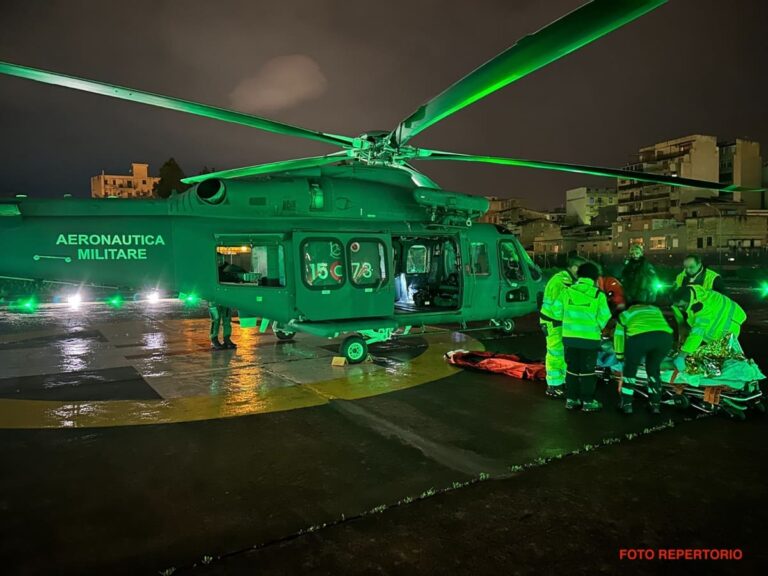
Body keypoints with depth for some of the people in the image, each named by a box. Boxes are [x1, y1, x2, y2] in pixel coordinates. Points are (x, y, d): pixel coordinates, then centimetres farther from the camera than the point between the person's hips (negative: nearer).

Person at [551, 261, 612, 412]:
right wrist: (598, 327, 14)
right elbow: (604, 317, -7)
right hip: (590, 338, -2)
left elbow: (557, 312, 0)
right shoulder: (598, 295, -7)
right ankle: (588, 401, 14)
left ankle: (571, 399, 19)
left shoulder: (567, 292, -2)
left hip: (569, 337, 3)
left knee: (572, 368, 14)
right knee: (587, 370, 8)